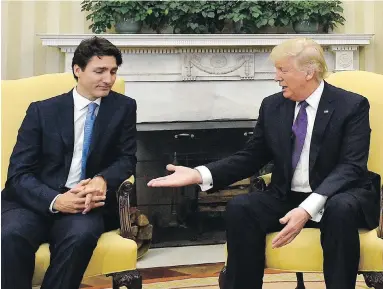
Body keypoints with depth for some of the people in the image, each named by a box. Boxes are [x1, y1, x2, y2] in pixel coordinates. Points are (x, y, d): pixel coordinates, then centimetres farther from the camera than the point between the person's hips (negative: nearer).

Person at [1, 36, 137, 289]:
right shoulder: (42, 110, 4)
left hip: (86, 203, 0)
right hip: (37, 202, 0)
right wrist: (55, 200, -22)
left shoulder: (124, 108, 8)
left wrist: (102, 180, -18)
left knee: (81, 234, -35)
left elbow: (127, 159, 6)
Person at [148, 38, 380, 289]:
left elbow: (351, 166, -18)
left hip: (337, 199, -3)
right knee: (239, 208, -23)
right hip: (287, 198, 4)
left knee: (341, 208, -37)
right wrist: (200, 174, -8)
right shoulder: (272, 106, 5)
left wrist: (308, 208, -34)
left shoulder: (352, 106, -8)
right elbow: (251, 157, 9)